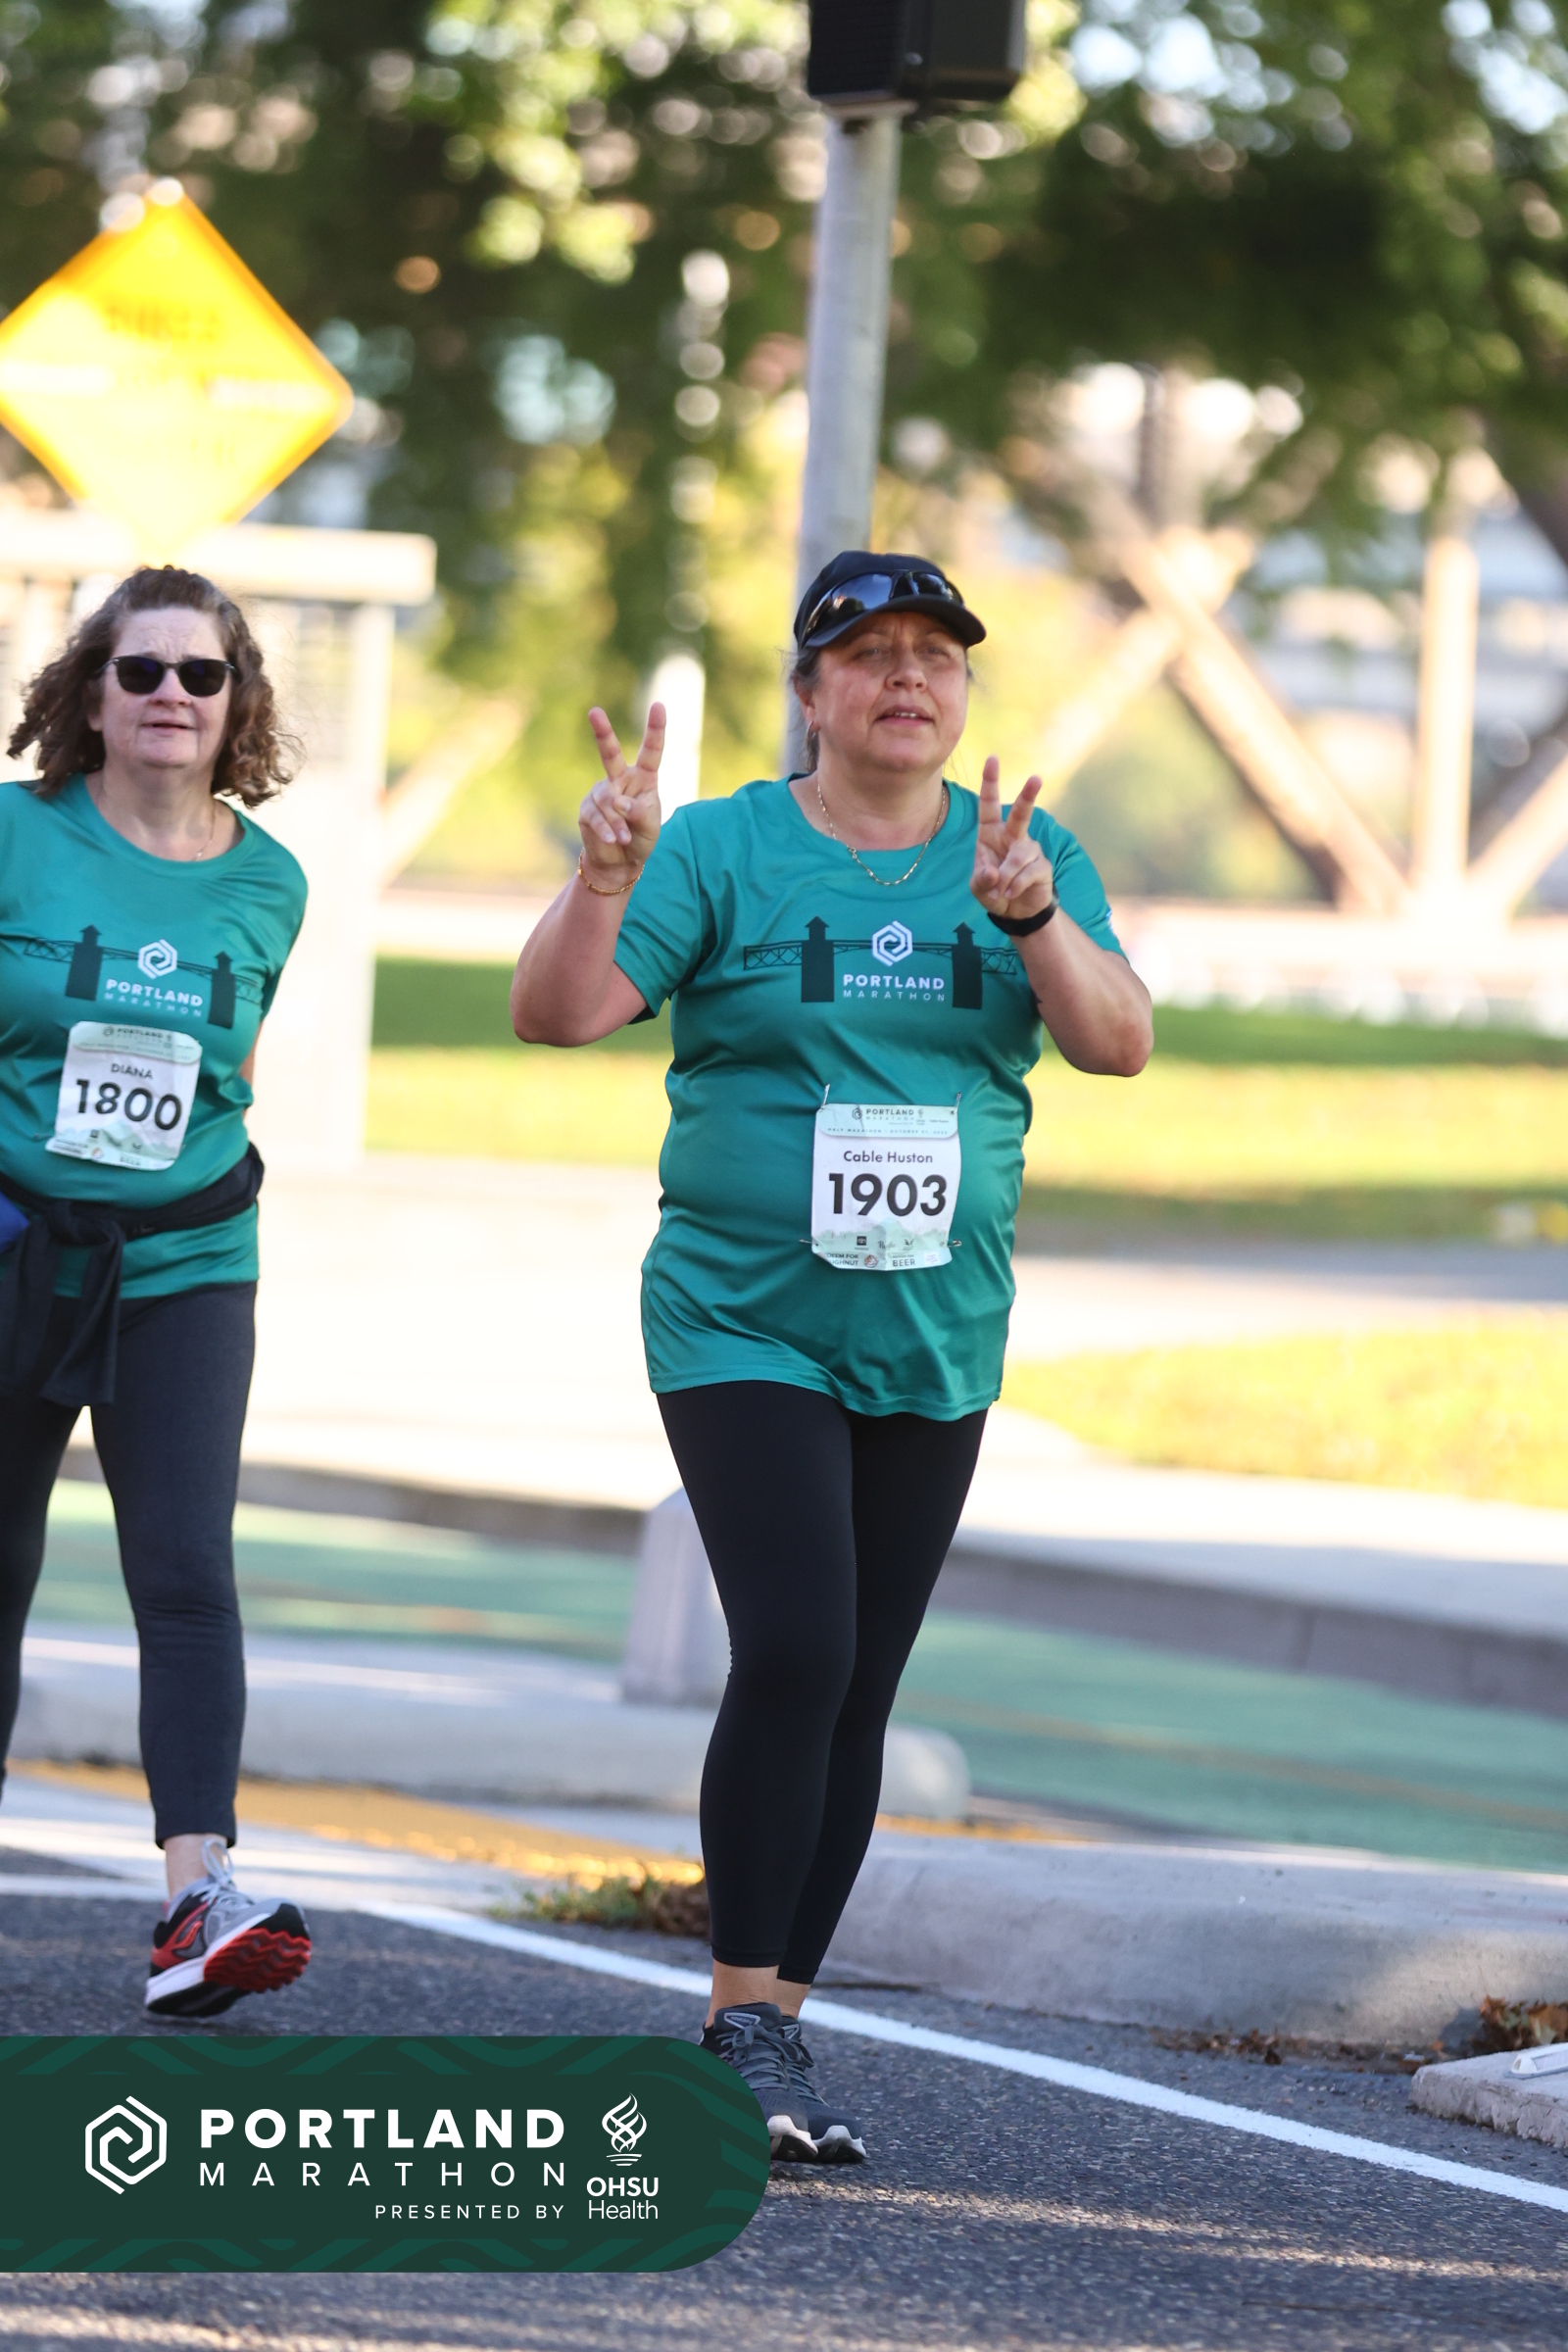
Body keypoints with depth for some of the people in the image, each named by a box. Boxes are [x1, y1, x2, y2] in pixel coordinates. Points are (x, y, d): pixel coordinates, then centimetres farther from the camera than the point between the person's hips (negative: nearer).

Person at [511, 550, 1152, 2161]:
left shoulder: (1025, 856, 7)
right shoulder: (725, 849, -3)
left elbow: (1120, 1044, -5)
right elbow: (556, 1014, -10)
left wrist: (1033, 918, -22)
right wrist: (605, 878, -27)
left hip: (934, 1347, 4)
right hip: (742, 1328, -4)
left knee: (858, 1692, 6)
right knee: (794, 1652, -18)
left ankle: (767, 2022, 16)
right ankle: (747, 2026, -12)